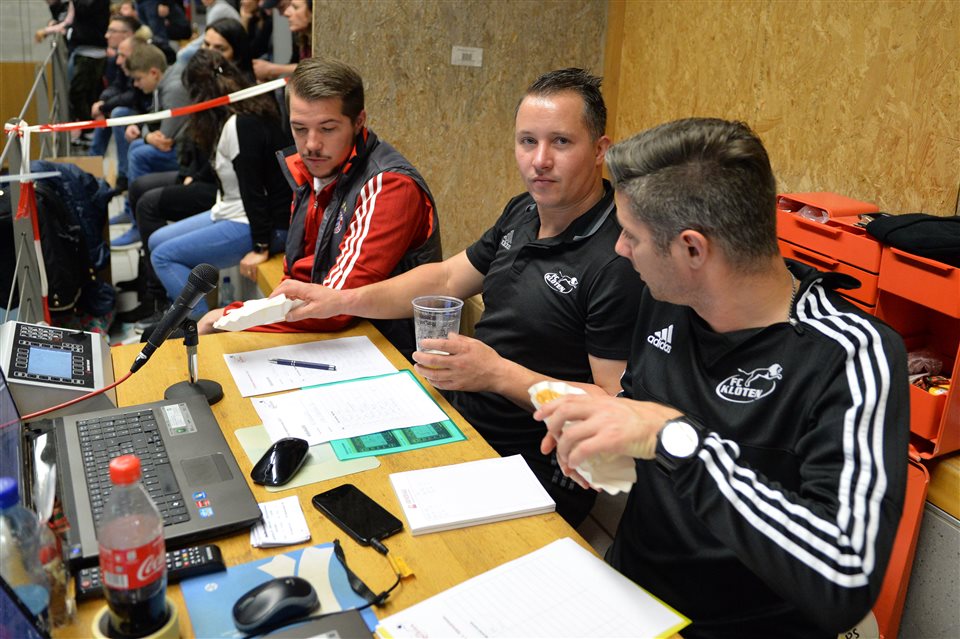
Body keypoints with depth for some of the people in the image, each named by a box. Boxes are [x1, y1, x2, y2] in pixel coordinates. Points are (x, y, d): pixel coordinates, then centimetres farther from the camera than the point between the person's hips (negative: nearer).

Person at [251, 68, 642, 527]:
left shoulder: (619, 260, -23)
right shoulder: (524, 212, 6)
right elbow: (447, 278, 15)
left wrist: (500, 375, -29)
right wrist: (341, 300, 3)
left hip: (528, 472, -8)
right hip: (461, 418, 8)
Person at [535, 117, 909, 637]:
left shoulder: (850, 358, -22)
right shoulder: (665, 300, -2)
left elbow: (846, 580, -31)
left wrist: (677, 438, -32)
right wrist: (592, 423, -5)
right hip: (626, 588, 6)